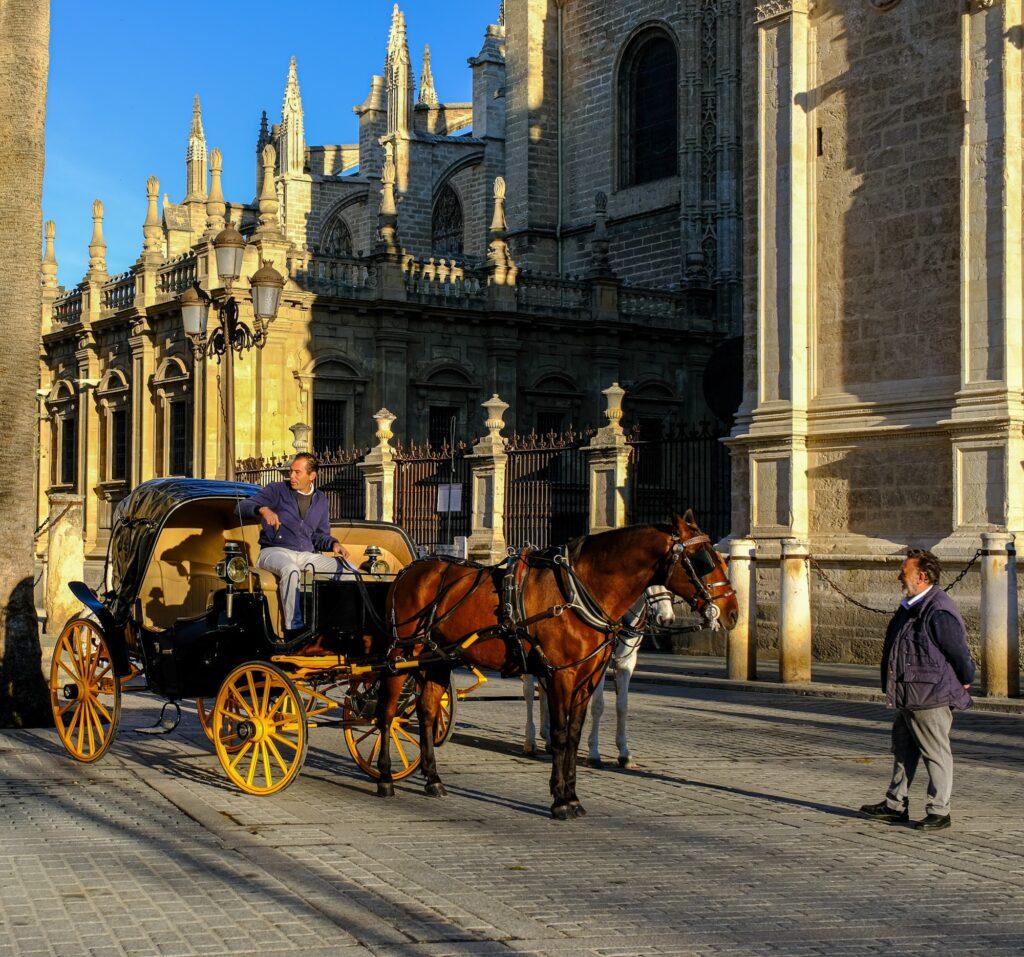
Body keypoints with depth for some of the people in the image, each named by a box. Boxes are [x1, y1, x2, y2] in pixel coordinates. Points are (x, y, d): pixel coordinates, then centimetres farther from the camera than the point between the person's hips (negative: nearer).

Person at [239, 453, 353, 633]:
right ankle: (293, 628, -38)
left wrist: (333, 544, -1)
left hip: (307, 555, 4)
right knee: (291, 570, -40)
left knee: (346, 568, -17)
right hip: (274, 551, -4)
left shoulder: (320, 500, 19)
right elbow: (243, 507, -4)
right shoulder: (277, 490, 5)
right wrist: (263, 509, -26)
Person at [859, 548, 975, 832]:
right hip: (908, 699, 10)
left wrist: (964, 684, -3)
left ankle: (939, 811, 10)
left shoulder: (939, 613, -21)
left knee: (936, 754, 1)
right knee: (903, 750, 17)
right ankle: (896, 805, 27)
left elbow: (960, 653, -16)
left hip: (931, 699, -10)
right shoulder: (911, 607, 12)